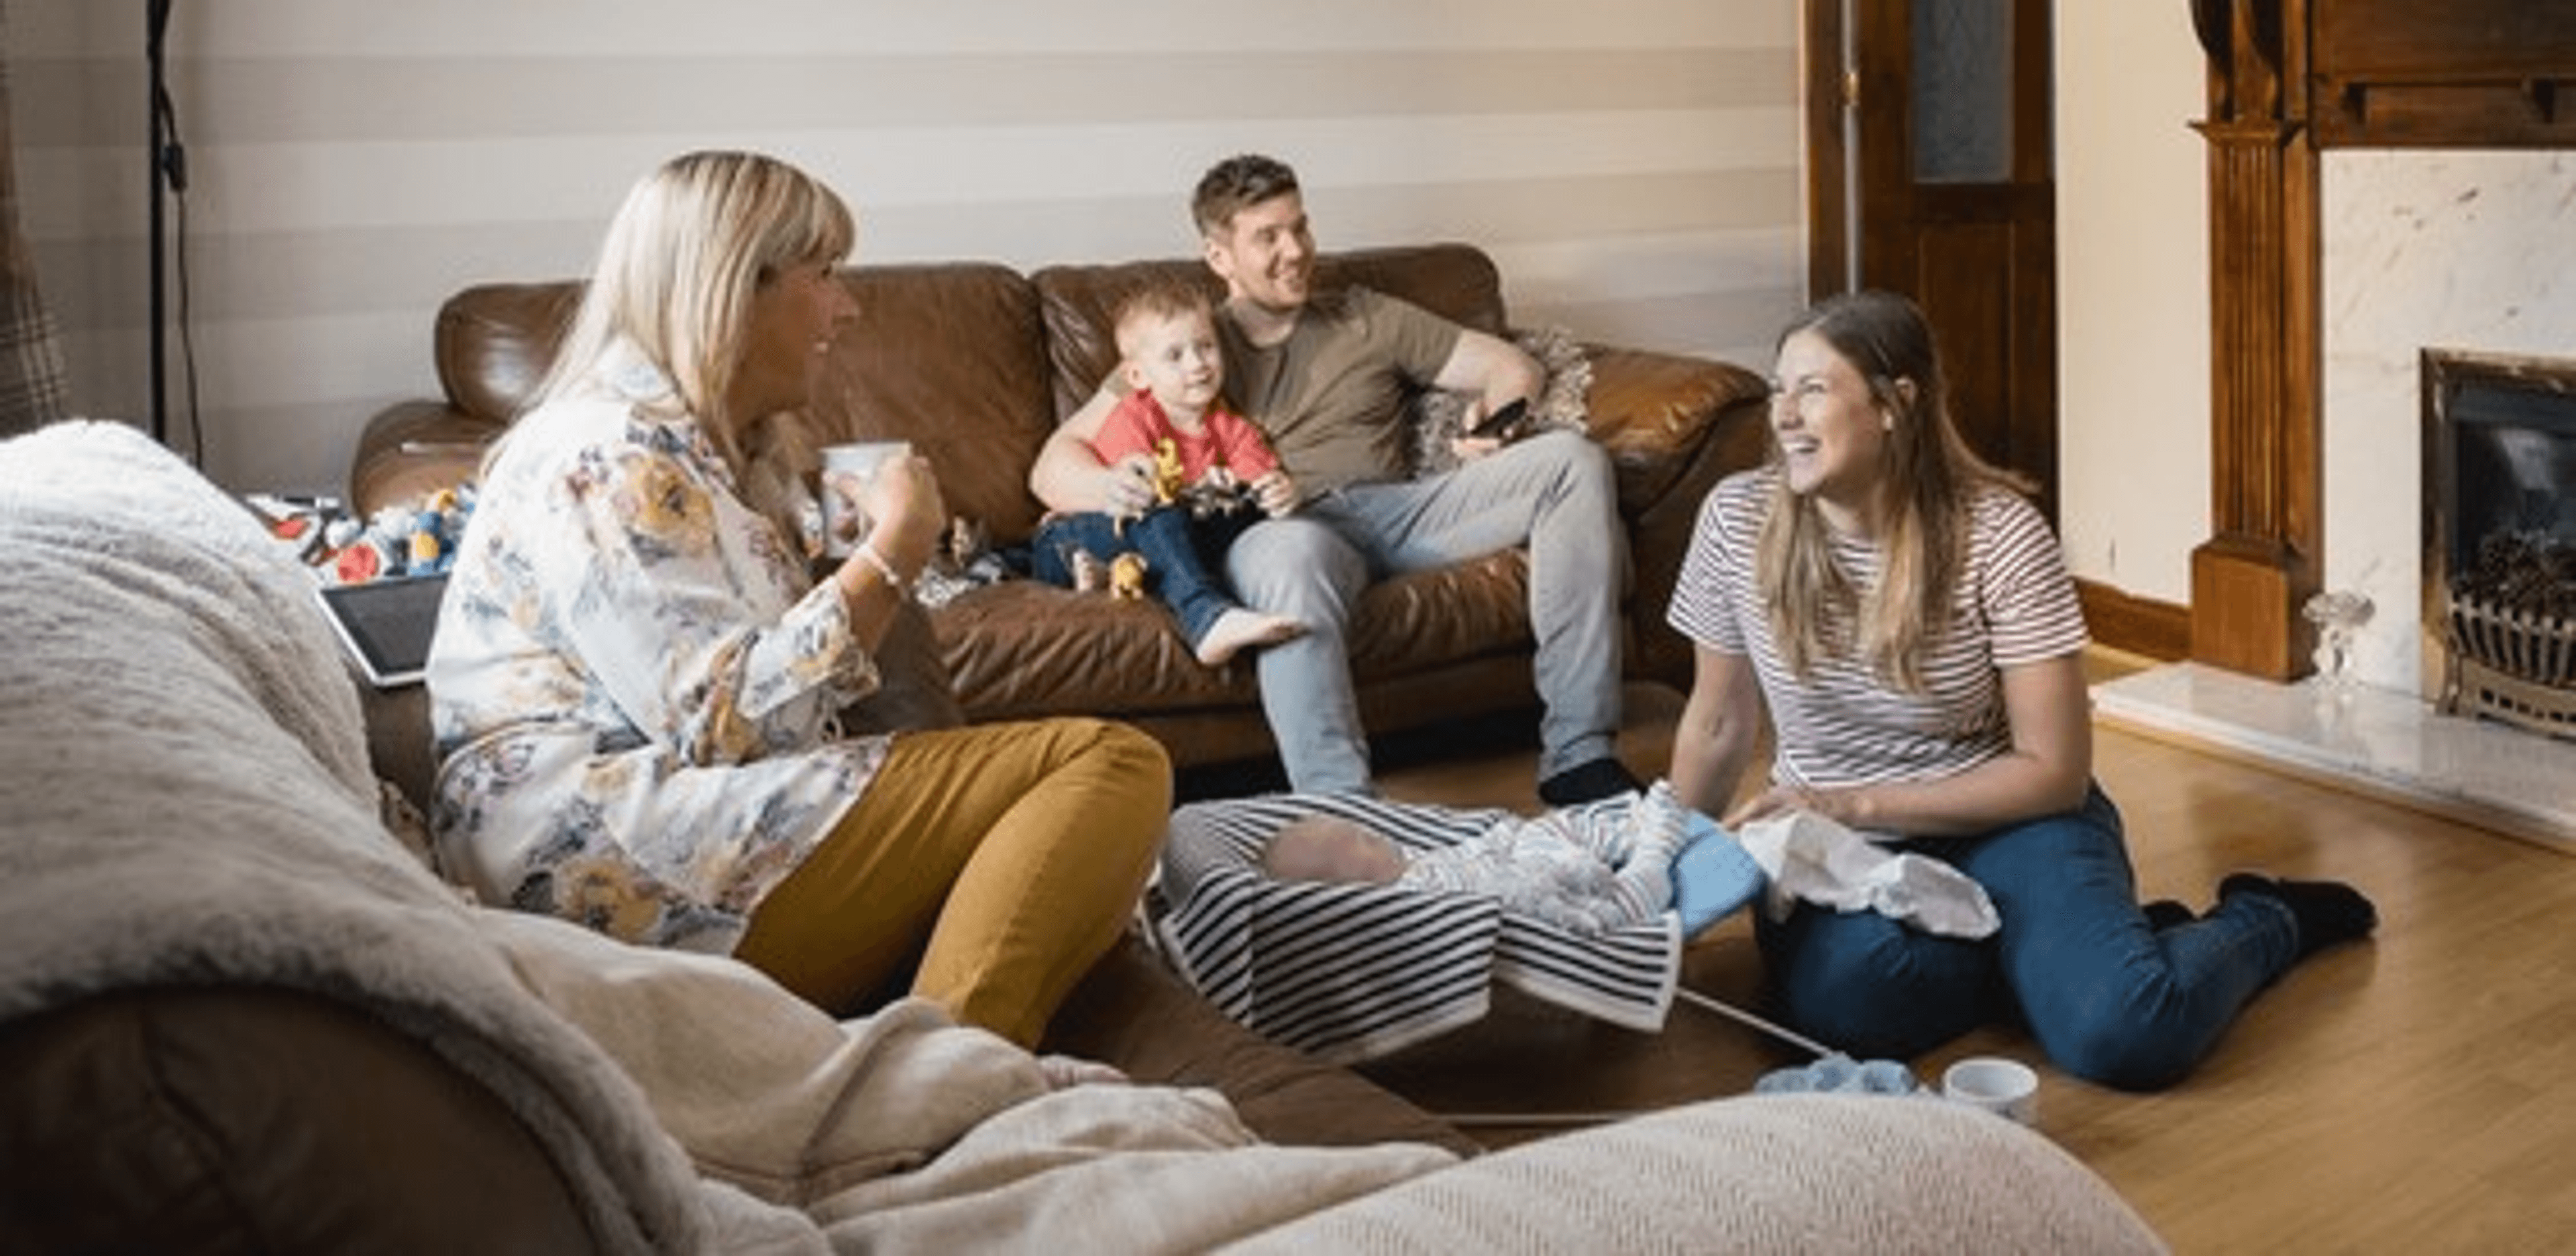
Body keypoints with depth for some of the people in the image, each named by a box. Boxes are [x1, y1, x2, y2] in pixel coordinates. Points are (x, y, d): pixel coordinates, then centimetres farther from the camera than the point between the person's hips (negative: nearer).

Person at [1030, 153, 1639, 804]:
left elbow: (1514, 368, 24)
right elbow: (1054, 464, 9)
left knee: (1571, 458, -17)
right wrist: (1107, 488, -17)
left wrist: (1494, 422, -2)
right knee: (1292, 550, -42)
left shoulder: (1365, 319, 25)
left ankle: (1578, 755, -22)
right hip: (1289, 529, -4)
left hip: (1399, 509, 4)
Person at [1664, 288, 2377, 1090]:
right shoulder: (1739, 518, -8)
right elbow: (1718, 725, 6)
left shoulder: (1999, 535, -15)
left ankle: (2265, 919, 10)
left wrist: (1854, 805, -19)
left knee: (2122, 1033, -26)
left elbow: (2055, 772, -12)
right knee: (1840, 994, -35)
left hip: (2007, 822, -1)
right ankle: (2024, 947, -2)